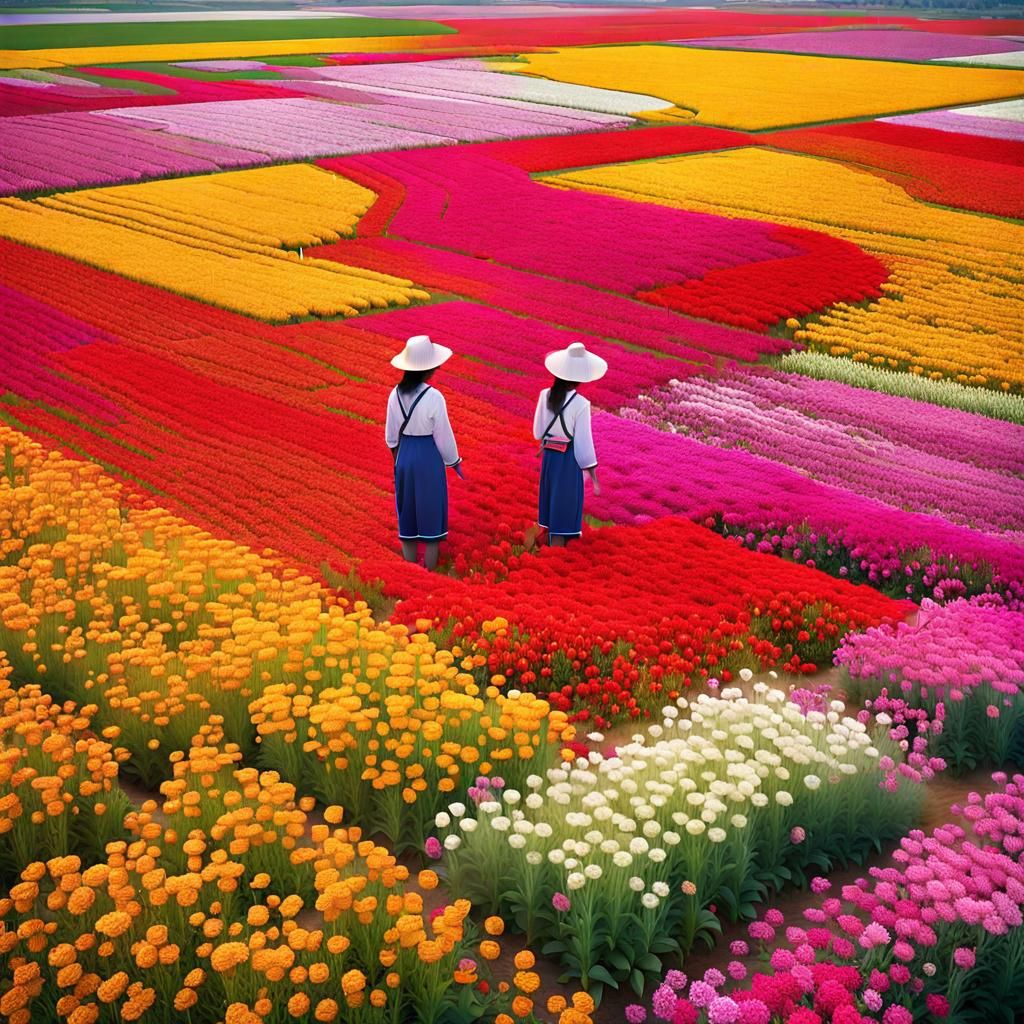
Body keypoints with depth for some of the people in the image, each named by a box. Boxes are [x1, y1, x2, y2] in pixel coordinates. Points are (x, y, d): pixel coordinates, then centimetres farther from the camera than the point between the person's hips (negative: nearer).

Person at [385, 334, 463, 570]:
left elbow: (391, 435, 5)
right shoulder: (434, 397, -19)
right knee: (431, 516, 7)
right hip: (429, 457, -5)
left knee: (408, 515, 15)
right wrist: (454, 462, 4)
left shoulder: (396, 395, -5)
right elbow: (443, 436, -12)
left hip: (404, 456, 5)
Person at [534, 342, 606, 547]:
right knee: (565, 509, 4)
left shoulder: (545, 395, -5)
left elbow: (538, 432, 4)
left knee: (554, 506, 20)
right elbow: (584, 441, -15)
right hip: (569, 460, -5)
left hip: (549, 457, 5)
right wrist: (593, 474, -7)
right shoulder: (580, 403, -19)